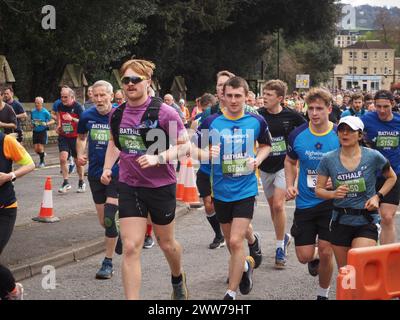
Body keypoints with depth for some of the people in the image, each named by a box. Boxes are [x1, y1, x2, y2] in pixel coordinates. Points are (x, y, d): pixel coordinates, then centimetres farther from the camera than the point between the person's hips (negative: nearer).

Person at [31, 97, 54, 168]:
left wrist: (46, 124, -23)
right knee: (36, 149, 3)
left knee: (40, 148, -7)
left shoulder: (45, 112, -11)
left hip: (42, 132, -4)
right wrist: (32, 125, -2)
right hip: (35, 132, 4)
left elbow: (52, 121, -6)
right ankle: (43, 154, 35)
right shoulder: (33, 112, 2)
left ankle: (42, 162, 13)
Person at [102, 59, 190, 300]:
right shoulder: (117, 114, 0)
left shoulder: (163, 112, -15)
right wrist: (107, 167, 7)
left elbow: (185, 145, -12)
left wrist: (158, 158, -26)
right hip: (129, 187, 3)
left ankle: (178, 278, 48)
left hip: (161, 186, -3)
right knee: (131, 248, -7)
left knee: (166, 243, 16)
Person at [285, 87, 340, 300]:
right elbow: (290, 162, 13)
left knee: (325, 251, -4)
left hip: (331, 203, -2)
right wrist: (290, 186, -2)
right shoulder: (297, 135, -4)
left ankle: (323, 293, 21)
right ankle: (314, 258, 41)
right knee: (304, 256, 2)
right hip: (305, 203, 2)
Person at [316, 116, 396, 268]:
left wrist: (378, 196, -5)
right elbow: (319, 189, 3)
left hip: (367, 222, -3)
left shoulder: (373, 157, -7)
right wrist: (333, 194, -18)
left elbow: (392, 177, 10)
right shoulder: (329, 160, -3)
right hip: (340, 222, 3)